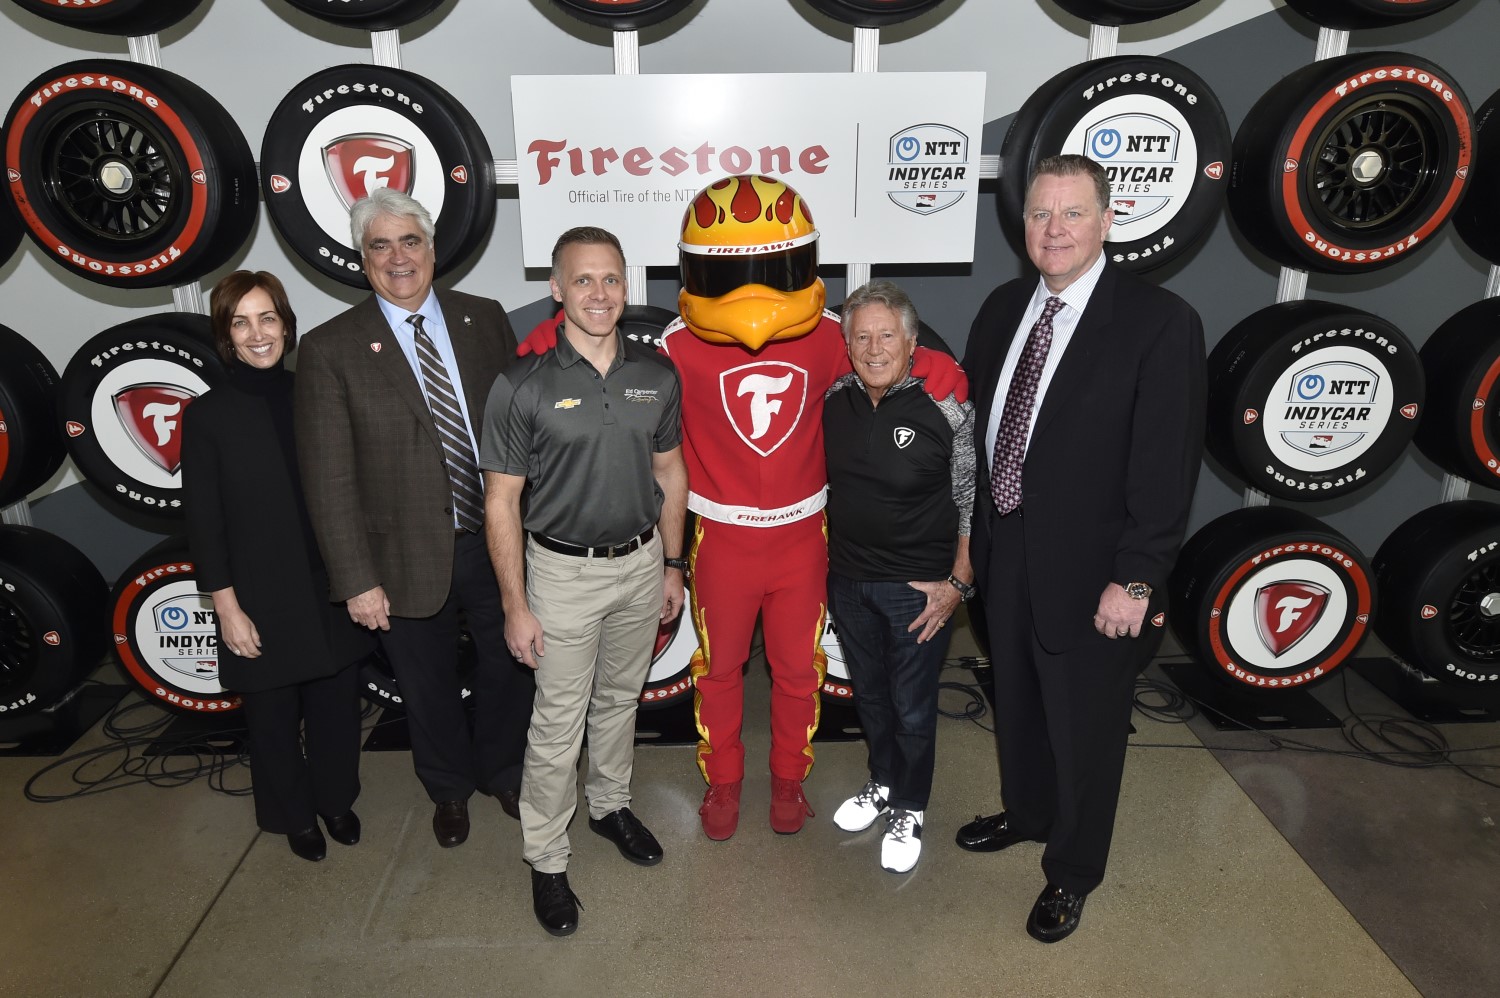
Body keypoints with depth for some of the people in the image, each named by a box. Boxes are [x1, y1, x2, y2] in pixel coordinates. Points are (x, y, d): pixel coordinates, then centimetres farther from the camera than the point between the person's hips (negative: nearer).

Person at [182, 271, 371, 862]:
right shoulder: (208, 416, -7)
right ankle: (295, 815, 39)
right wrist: (227, 607, -9)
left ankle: (336, 799, 41)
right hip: (262, 602, -2)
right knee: (274, 718, 15)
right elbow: (204, 523, -6)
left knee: (336, 705, 16)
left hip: (330, 590, 2)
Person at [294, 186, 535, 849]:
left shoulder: (485, 320, 0)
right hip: (410, 562, -2)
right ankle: (450, 789, 46)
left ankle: (502, 772, 49)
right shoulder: (331, 349, -8)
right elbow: (329, 478, -9)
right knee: (429, 690, 18)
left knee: (508, 672, 20)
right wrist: (357, 580, -12)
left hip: (499, 545, 2)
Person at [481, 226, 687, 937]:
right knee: (558, 723, 5)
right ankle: (546, 859, 24)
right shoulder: (522, 386, -15)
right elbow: (501, 500, -11)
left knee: (620, 698, 22)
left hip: (641, 563, 4)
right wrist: (515, 605, -11)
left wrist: (672, 565, 9)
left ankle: (610, 804, 45)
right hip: (564, 571, -4)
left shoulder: (656, 374, -2)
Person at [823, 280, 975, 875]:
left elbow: (972, 503, -9)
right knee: (869, 695, 21)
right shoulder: (835, 401, -3)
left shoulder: (947, 408, -15)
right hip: (849, 580, 5)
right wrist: (830, 559, 7)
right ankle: (882, 783, 45)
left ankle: (909, 810, 33)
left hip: (919, 587, -4)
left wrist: (958, 583, -12)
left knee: (912, 707, 10)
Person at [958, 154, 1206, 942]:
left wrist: (1135, 580, -18)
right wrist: (970, 533, 8)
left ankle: (1072, 871, 36)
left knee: (1084, 725, 13)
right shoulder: (1004, 308, 2)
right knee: (1016, 703, 24)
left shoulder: (1160, 322, -16)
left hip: (1087, 567, -5)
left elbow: (1168, 464, -17)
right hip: (1004, 551, 6)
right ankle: (1026, 812, 51)